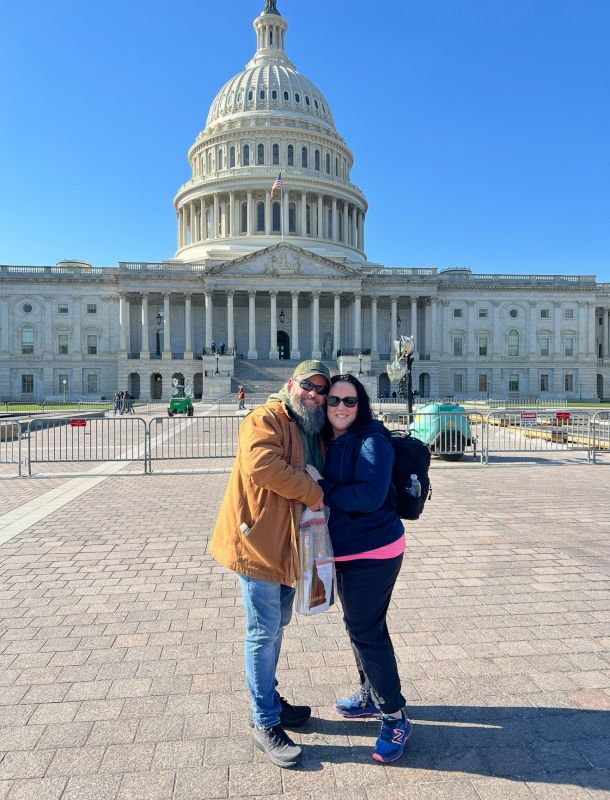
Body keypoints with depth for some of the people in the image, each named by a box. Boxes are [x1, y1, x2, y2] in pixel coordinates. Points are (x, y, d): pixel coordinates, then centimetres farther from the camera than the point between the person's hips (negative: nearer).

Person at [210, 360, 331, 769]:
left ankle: (270, 699, 41)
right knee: (264, 633, 2)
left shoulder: (315, 432, 13)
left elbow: (320, 477, 24)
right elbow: (261, 463, -33)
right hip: (258, 540, -9)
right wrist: (311, 492, -24)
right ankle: (266, 724, 19)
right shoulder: (266, 419, -15)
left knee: (277, 626, 22)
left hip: (287, 545, 9)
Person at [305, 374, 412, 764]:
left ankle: (396, 718, 18)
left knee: (365, 629, -1)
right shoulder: (329, 442, 6)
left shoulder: (372, 440, -18)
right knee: (360, 625, 21)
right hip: (348, 550, 9)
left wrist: (323, 487, -22)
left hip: (374, 550, -8)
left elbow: (370, 495, -27)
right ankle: (371, 695, 42)